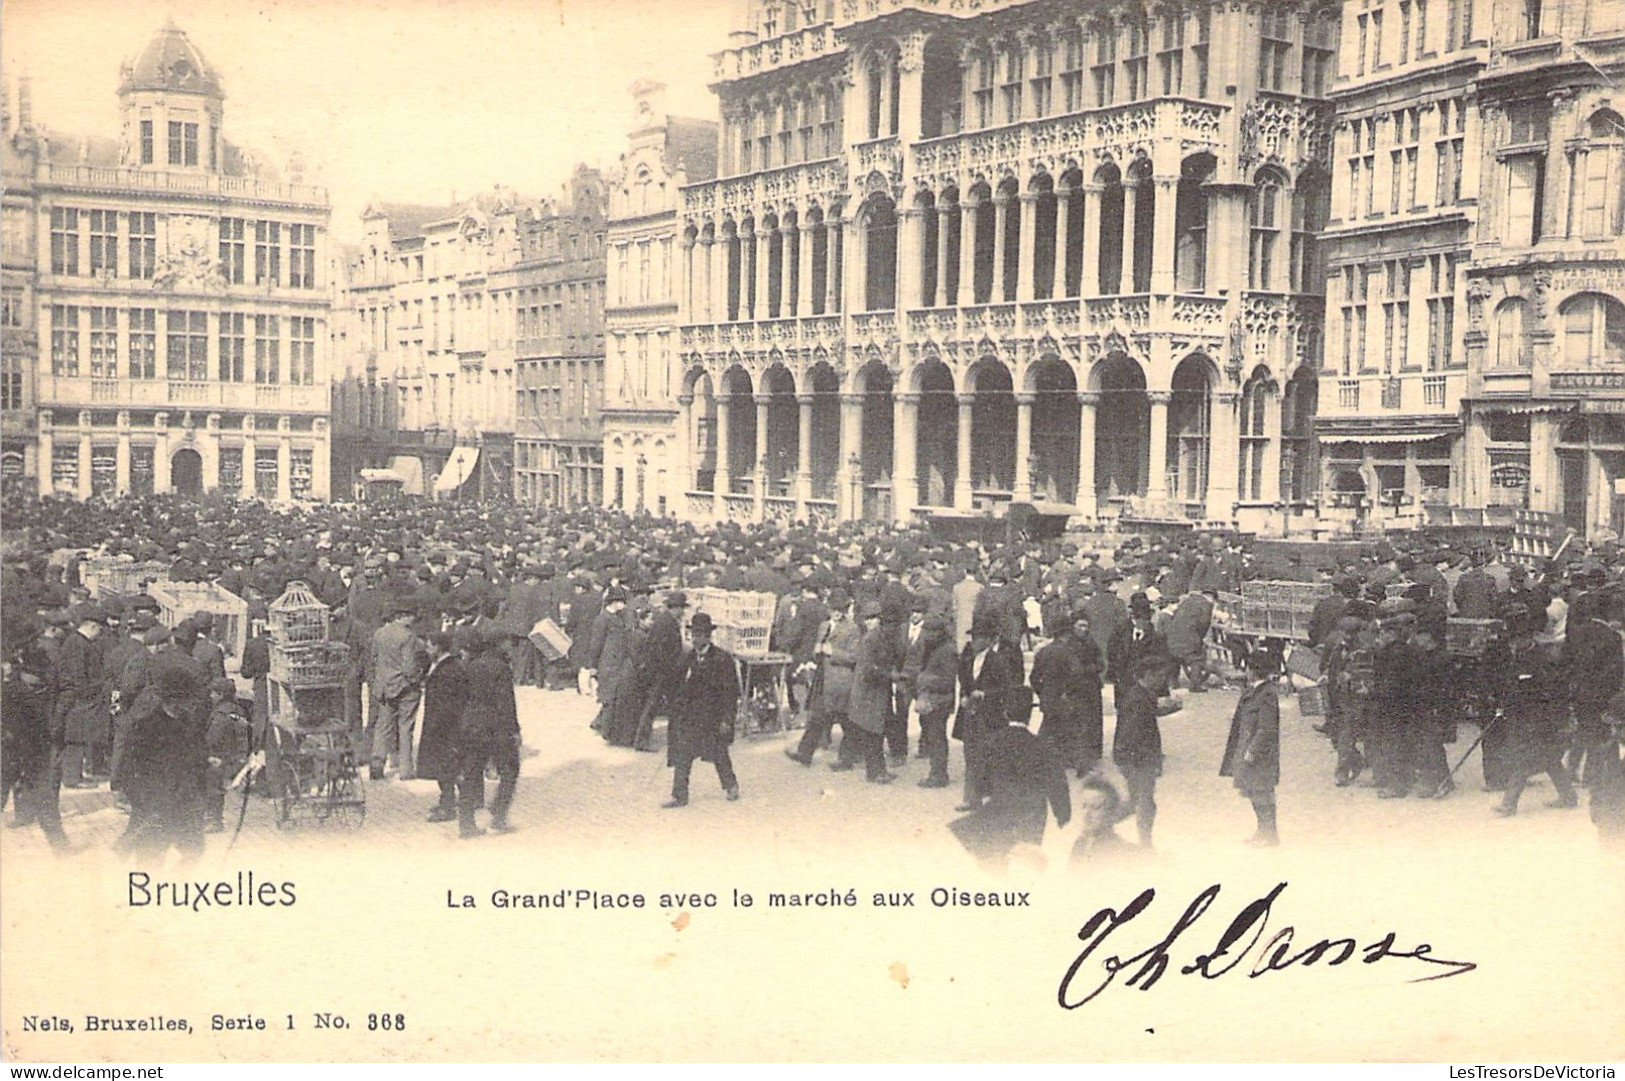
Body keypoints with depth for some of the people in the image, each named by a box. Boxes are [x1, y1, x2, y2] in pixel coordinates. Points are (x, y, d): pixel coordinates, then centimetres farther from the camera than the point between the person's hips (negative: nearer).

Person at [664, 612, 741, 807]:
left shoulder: (722, 659, -11)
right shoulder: (688, 658, 6)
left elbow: (731, 690, -10)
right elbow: (681, 687, 13)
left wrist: (727, 719, -13)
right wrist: (677, 709, 8)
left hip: (713, 716, -4)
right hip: (689, 715, 5)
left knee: (719, 754, 10)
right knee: (682, 756, 0)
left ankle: (731, 785, 32)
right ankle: (679, 796, 7)